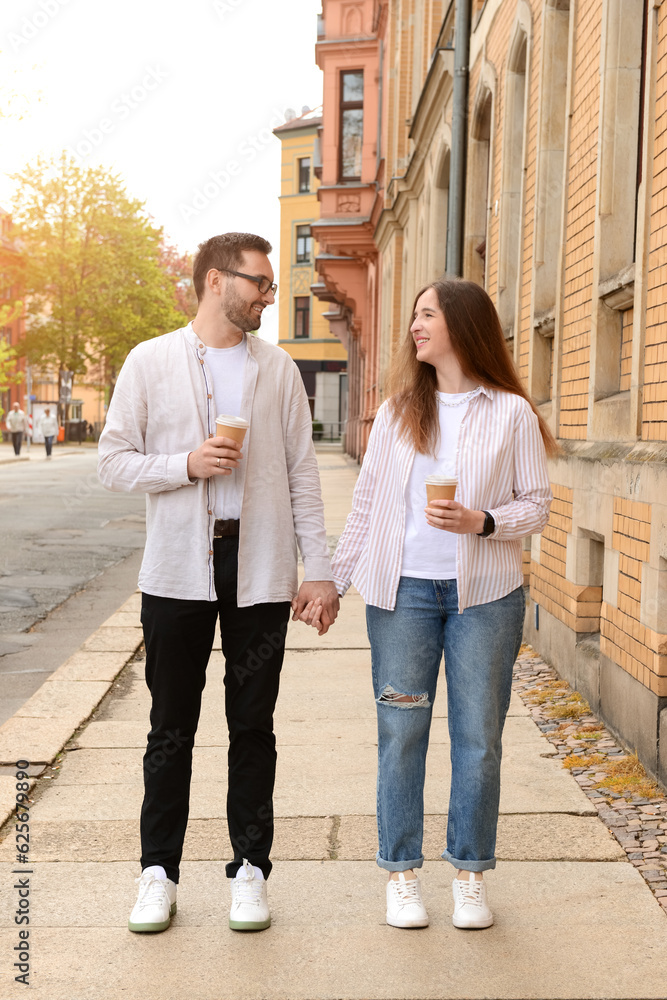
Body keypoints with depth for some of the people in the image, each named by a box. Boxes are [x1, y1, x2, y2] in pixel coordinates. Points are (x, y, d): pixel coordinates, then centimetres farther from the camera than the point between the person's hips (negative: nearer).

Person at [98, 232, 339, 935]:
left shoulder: (278, 370, 7)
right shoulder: (151, 362, 2)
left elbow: (301, 475, 7)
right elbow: (114, 462, 0)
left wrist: (320, 568, 1)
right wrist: (188, 464, -16)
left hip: (260, 570, 1)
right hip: (177, 570, -1)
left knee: (253, 726, 8)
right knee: (171, 728, 7)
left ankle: (250, 867, 20)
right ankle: (159, 870, 20)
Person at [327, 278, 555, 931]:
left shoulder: (511, 413, 1)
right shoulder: (397, 411, 10)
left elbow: (537, 504, 1)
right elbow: (366, 504, 12)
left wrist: (481, 521, -17)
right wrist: (332, 581, 9)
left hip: (484, 594, -2)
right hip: (403, 590, 2)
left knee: (478, 738, 4)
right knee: (401, 735, 4)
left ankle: (470, 875, 19)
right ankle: (401, 875, 17)